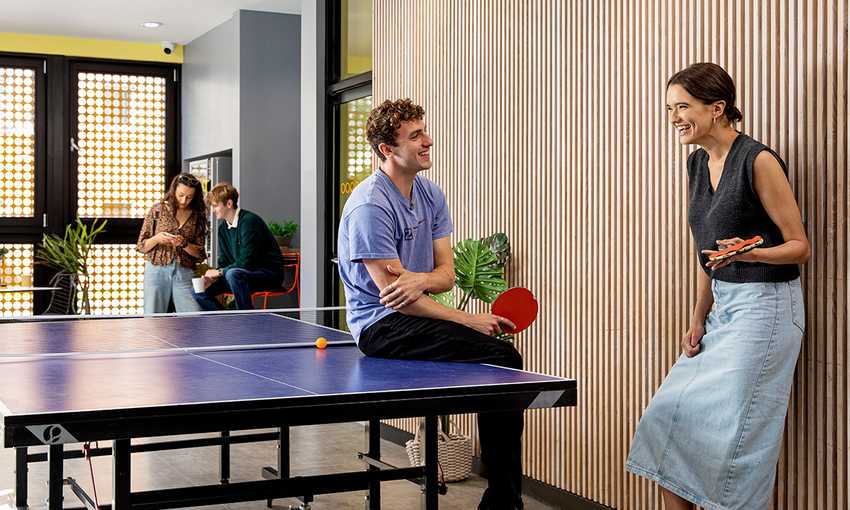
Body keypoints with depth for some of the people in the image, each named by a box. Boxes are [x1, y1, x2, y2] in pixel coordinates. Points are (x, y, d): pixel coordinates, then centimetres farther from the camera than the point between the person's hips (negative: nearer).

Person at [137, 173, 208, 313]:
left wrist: (184, 243, -13)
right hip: (157, 271, -1)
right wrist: (157, 239, -13)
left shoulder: (197, 216, 6)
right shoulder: (157, 210, 3)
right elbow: (141, 247, 5)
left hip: (184, 274, 1)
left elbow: (200, 254, 4)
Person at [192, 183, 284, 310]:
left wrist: (219, 272, -14)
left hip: (270, 274, -8)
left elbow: (247, 261, -22)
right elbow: (224, 262, 11)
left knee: (233, 273, -38)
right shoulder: (223, 228, 9)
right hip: (241, 273, 8)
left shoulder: (249, 221, -17)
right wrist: (212, 277, -8)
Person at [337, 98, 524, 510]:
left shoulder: (431, 196, 10)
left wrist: (420, 279, -20)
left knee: (506, 358, -14)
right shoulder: (369, 206, -16)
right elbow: (392, 294, -18)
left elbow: (446, 274, 5)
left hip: (414, 318, 8)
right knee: (501, 358, -22)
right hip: (382, 326, -8)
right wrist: (467, 320, -16)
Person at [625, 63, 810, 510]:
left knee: (726, 427, -6)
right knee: (671, 414, 6)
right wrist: (699, 319, 8)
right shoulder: (697, 164, 9)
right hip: (723, 306, 8)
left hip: (764, 307, -8)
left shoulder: (758, 160, -15)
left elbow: (799, 246, -10)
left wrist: (750, 254, -29)